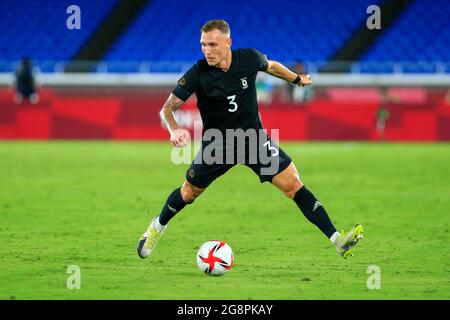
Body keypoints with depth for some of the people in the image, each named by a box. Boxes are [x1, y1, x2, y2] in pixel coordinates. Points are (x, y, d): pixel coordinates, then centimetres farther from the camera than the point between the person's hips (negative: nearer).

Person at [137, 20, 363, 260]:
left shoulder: (249, 59, -14)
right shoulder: (197, 74, -21)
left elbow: (270, 66, 11)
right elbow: (167, 108, -18)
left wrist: (297, 79, 24)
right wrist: (174, 130, -38)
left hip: (254, 136, 1)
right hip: (216, 143, -1)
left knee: (292, 184, -13)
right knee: (189, 193, 14)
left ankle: (337, 240, -15)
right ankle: (158, 226, 47)